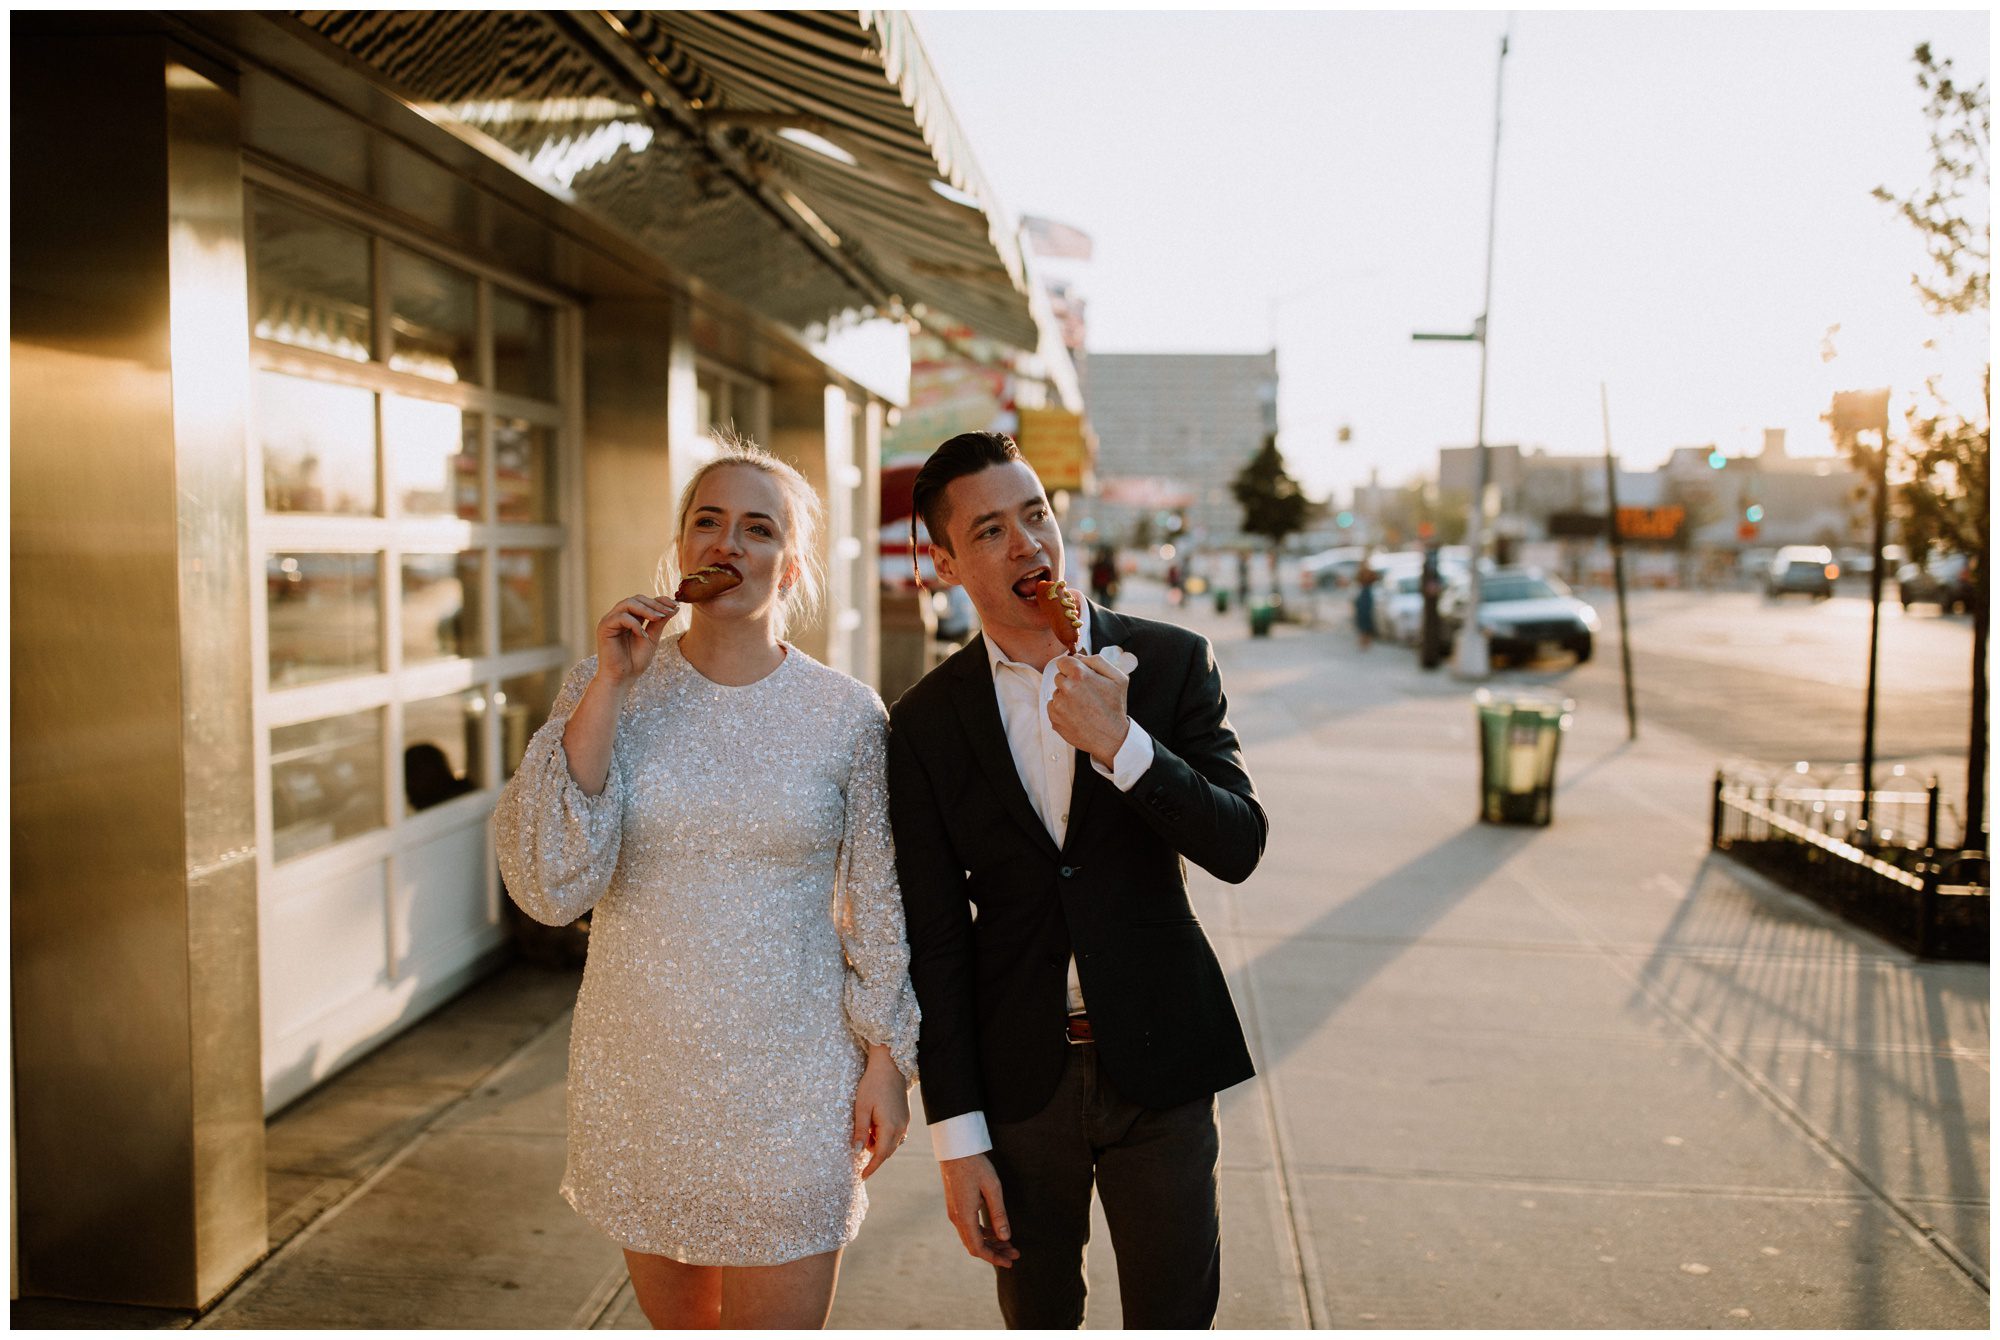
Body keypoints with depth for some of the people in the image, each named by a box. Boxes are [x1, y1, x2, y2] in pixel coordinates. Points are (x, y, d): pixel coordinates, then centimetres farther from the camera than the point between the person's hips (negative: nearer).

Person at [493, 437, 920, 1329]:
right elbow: (550, 887, -14)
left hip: (789, 1087, -1)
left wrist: (887, 1060, 1)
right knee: (676, 1319, 19)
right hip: (639, 1078, 2)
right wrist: (608, 688, -17)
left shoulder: (847, 716, -5)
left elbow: (878, 910, 3)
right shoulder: (606, 690, -3)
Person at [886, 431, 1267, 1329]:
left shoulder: (1171, 664, -5)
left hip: (1159, 1061, 0)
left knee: (1175, 1315, 13)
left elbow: (1238, 848, -12)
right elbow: (934, 941, -4)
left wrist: (1121, 744, -26)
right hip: (1019, 1076, 0)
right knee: (1038, 1315, 18)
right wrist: (956, 1138, -5)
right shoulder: (925, 722, -5)